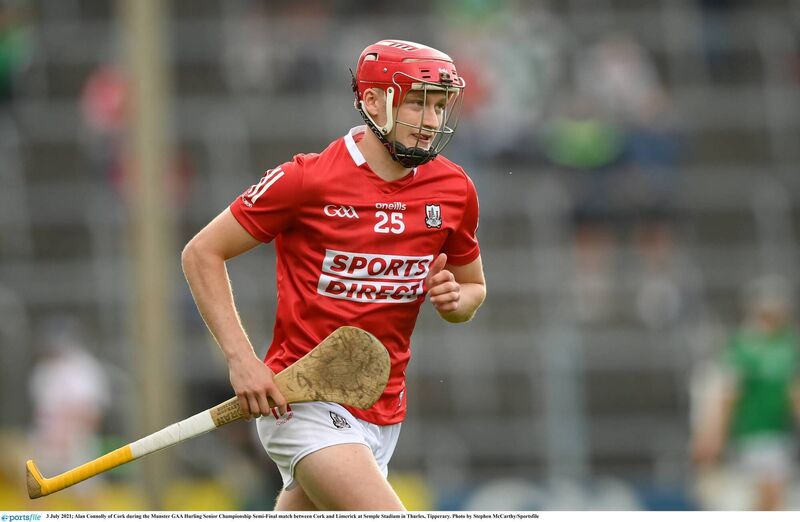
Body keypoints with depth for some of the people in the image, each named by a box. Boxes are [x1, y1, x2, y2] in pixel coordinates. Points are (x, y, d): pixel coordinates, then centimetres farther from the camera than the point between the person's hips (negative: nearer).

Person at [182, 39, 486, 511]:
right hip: (303, 399, -6)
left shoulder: (454, 189, 4)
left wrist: (454, 300, -5)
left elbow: (474, 288, 21)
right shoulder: (307, 180, -11)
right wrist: (242, 358, -14)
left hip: (383, 413, 6)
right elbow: (202, 254, -4)